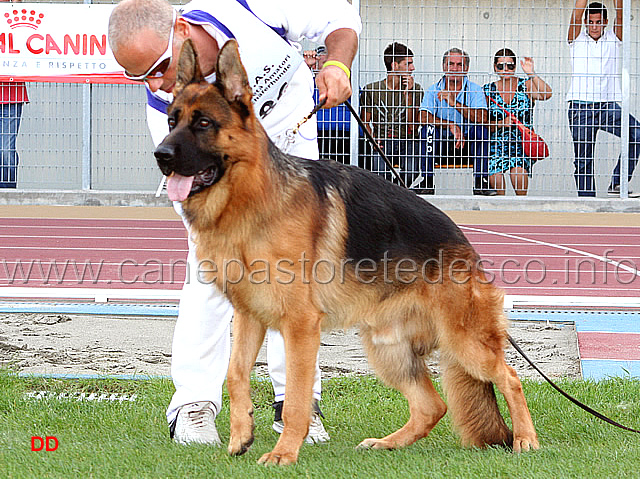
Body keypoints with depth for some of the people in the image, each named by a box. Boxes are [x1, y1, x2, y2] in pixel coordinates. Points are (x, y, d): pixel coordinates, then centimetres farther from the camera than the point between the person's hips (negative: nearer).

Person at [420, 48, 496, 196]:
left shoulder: (475, 90, -2)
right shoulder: (434, 90, 0)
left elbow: (482, 118, -20)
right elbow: (423, 117, -16)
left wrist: (455, 103, -27)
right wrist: (450, 125, -26)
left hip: (467, 145, 0)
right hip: (441, 144, 0)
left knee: (480, 127, -27)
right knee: (428, 127, -26)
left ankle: (480, 183, -25)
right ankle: (427, 182, -23)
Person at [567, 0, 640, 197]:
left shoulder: (613, 38, 11)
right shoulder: (577, 39, 8)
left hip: (608, 105, 1)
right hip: (581, 105, -1)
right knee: (583, 160, -2)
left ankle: (617, 184, -14)